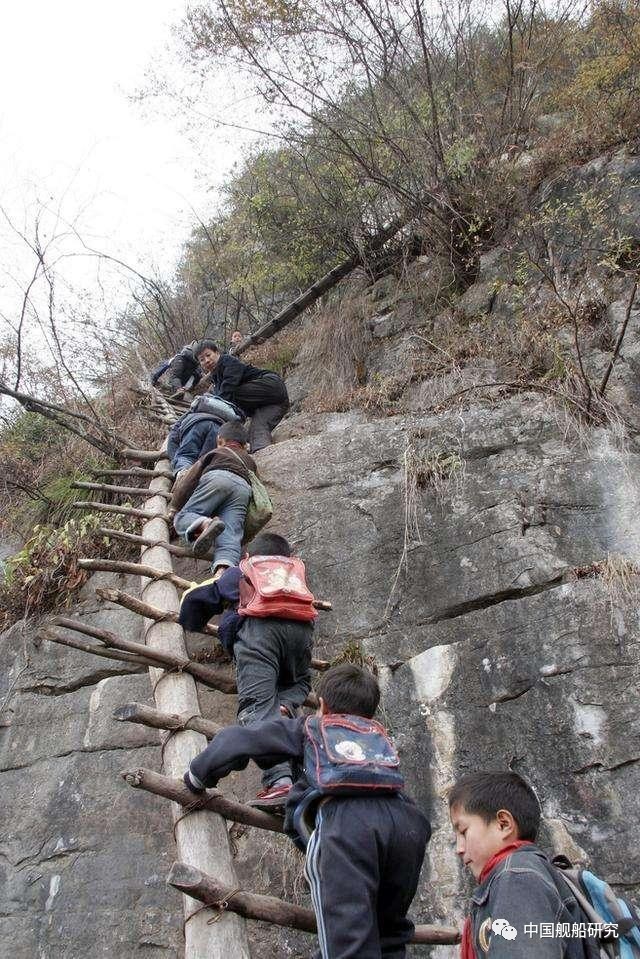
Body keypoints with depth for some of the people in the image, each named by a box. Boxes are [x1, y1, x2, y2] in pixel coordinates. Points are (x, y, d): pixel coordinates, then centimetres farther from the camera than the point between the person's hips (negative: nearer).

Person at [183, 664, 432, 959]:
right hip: (405, 818, 5)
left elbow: (237, 739, 26)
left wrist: (198, 775, 43)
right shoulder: (376, 735, 38)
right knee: (390, 935, 22)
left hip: (345, 821, -4)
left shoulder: (309, 728, 29)